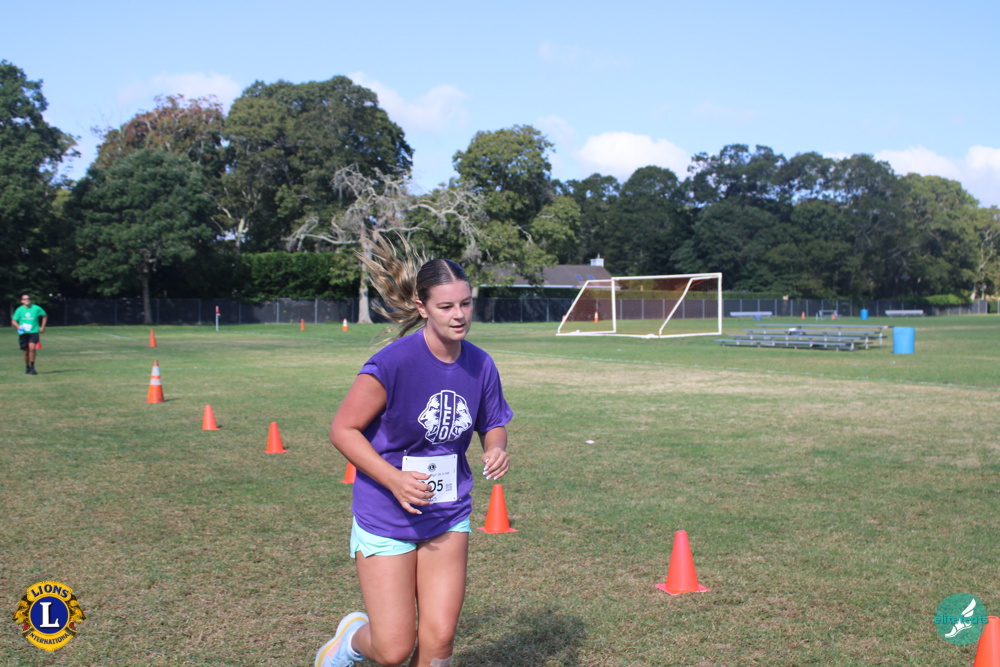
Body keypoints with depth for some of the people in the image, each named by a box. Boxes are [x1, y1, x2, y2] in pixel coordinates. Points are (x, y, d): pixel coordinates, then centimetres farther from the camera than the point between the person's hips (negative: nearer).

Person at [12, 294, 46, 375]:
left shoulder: (36, 308, 0)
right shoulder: (19, 310, 2)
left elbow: (45, 316, 15)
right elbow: (13, 321, 7)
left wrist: (42, 327, 9)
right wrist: (18, 326, -14)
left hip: (34, 332, -2)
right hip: (23, 333, 2)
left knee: (32, 347, -23)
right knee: (26, 351, 5)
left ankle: (32, 367, -14)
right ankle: (27, 368, 23)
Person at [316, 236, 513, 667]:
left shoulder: (480, 366, -5)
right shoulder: (393, 363, -21)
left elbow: (493, 425, 11)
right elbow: (343, 429, -15)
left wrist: (497, 450, -12)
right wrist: (394, 479, -25)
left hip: (448, 516, 4)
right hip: (386, 518, -4)